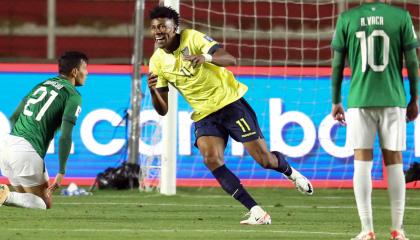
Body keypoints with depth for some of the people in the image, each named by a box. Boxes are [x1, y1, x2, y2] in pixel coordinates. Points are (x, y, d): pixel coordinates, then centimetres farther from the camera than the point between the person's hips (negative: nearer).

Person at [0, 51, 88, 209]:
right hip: (28, 151, -7)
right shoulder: (73, 95, -1)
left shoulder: (42, 85, 21)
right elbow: (65, 137, -10)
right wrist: (61, 172, -6)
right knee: (44, 205, 3)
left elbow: (13, 117, 24)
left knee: (30, 200, 21)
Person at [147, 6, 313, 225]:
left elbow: (231, 60, -22)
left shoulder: (192, 38, -13)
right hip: (204, 115, 3)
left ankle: (290, 172, 33)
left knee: (264, 159, -5)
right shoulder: (157, 61, -2)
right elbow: (163, 110, 1)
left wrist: (207, 57, -43)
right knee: (211, 159, -24)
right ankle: (256, 213, -19)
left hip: (229, 102, -3)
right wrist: (153, 91, -22)